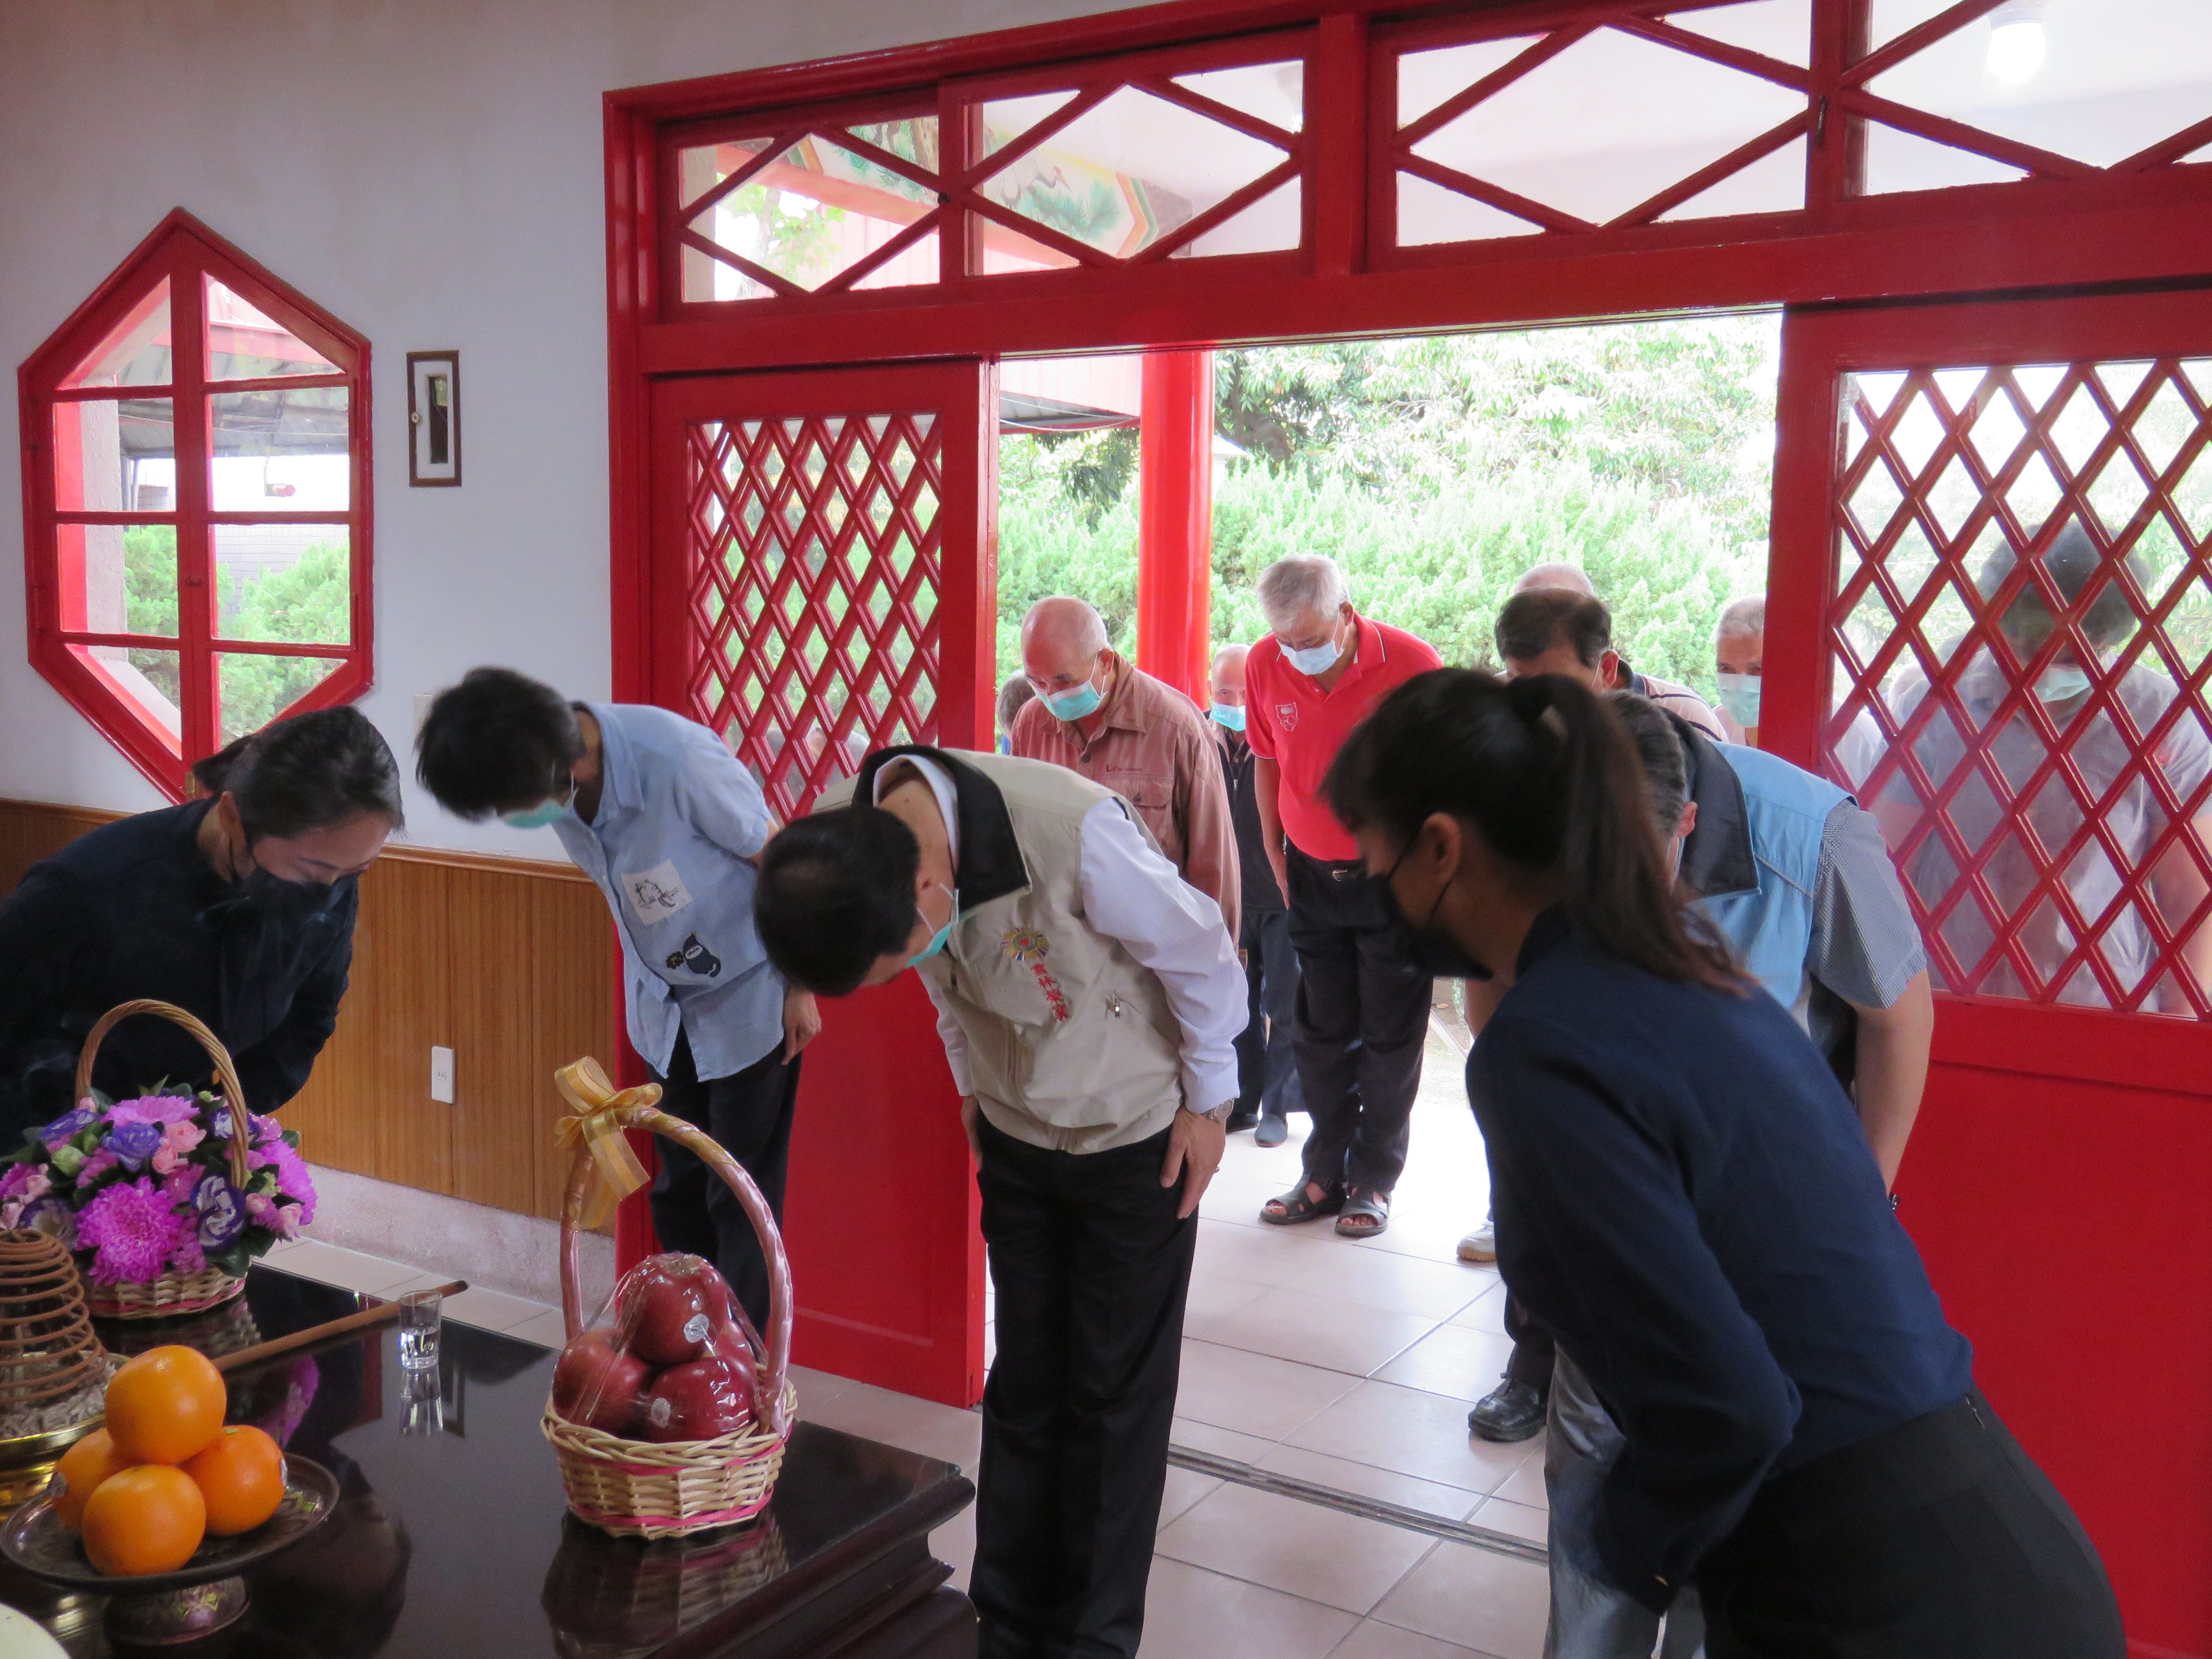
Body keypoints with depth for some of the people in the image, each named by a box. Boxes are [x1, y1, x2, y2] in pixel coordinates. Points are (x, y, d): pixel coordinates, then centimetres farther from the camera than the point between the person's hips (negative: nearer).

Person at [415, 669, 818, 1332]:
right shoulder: (552, 786, -12)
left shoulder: (679, 761, -32)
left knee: (741, 1200, 1)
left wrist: (800, 989, -11)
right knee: (679, 1193, 13)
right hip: (665, 1006, 6)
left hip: (748, 997, -6)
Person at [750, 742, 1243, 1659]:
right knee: (1022, 1390, 12)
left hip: (1138, 1140, -4)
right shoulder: (848, 849, -19)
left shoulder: (1078, 835, -38)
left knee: (1115, 1400, 6)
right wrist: (974, 1087, 12)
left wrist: (1207, 1103, -8)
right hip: (1014, 1137, 4)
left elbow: (1201, 957, -20)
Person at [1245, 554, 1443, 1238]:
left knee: (1391, 1034, 4)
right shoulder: (1265, 666, -7)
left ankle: (1374, 1180, 17)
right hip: (1312, 871, 3)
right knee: (1322, 1033, 11)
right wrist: (1275, 853, 9)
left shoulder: (1411, 663, -17)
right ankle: (1326, 1174, 23)